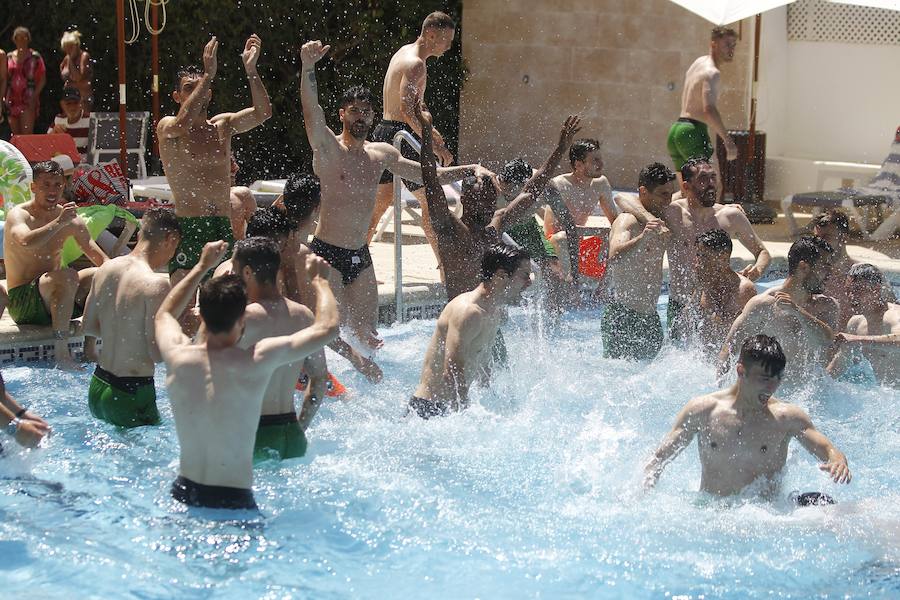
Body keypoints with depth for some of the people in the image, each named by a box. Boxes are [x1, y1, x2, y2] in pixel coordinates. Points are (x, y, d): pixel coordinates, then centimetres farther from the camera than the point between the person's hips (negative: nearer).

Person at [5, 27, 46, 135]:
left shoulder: (35, 57, 1)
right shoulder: (9, 57, 12)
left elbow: (42, 79, 0)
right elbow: (5, 79, 15)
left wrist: (34, 96, -10)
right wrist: (5, 97, 4)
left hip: (28, 101, -4)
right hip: (12, 100, 4)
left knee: (27, 134, -14)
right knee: (16, 136, 7)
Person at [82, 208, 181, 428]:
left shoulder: (106, 268, 3)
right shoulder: (156, 284, -19)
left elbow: (89, 326, 15)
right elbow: (158, 354, -18)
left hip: (98, 385, 8)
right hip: (132, 393, -8)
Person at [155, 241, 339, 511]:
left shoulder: (178, 357, -4)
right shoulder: (256, 362, -16)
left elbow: (164, 314, 22)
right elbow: (327, 327, -7)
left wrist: (202, 266, 28)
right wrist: (319, 279, 10)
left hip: (183, 494, 5)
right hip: (234, 500, -5)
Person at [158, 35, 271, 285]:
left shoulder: (222, 126, 13)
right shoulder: (167, 127, 1)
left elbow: (263, 112, 1)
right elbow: (184, 121, -23)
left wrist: (251, 71, -10)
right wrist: (208, 75, -22)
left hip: (223, 227, 5)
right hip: (187, 227, -5)